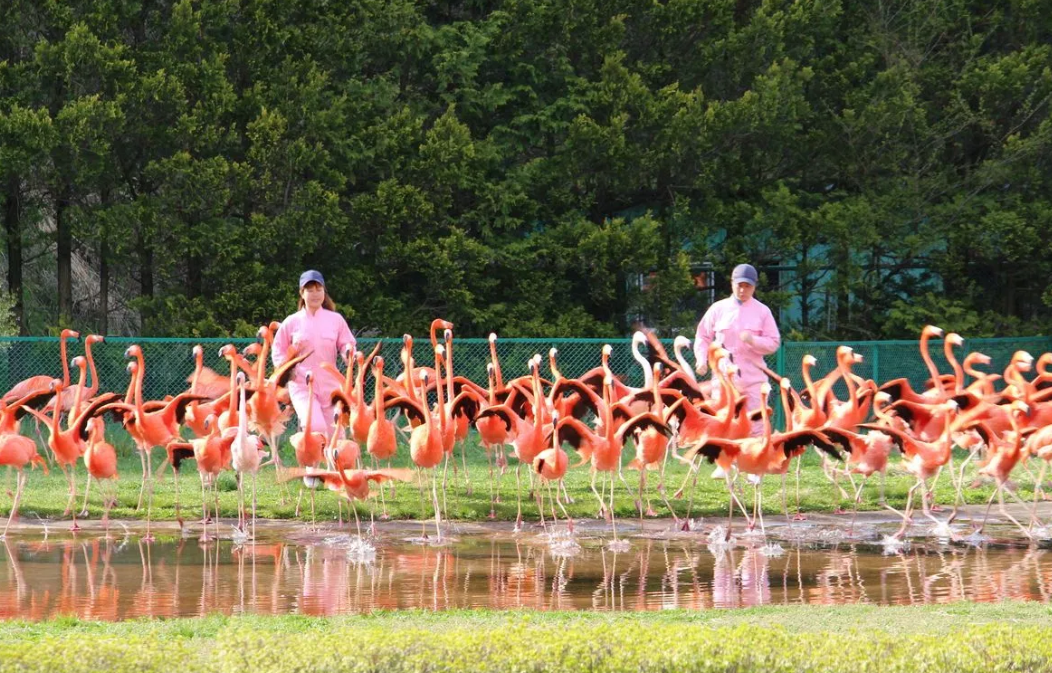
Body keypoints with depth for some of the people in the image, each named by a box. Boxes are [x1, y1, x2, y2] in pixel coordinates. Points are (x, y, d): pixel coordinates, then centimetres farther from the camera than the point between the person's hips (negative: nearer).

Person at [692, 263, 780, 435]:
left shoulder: (762, 311, 4)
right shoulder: (718, 309, 5)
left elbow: (774, 343, 1)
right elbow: (703, 336, 9)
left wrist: (753, 340, -17)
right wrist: (702, 360, -7)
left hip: (753, 377, -1)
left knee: (757, 424, -3)